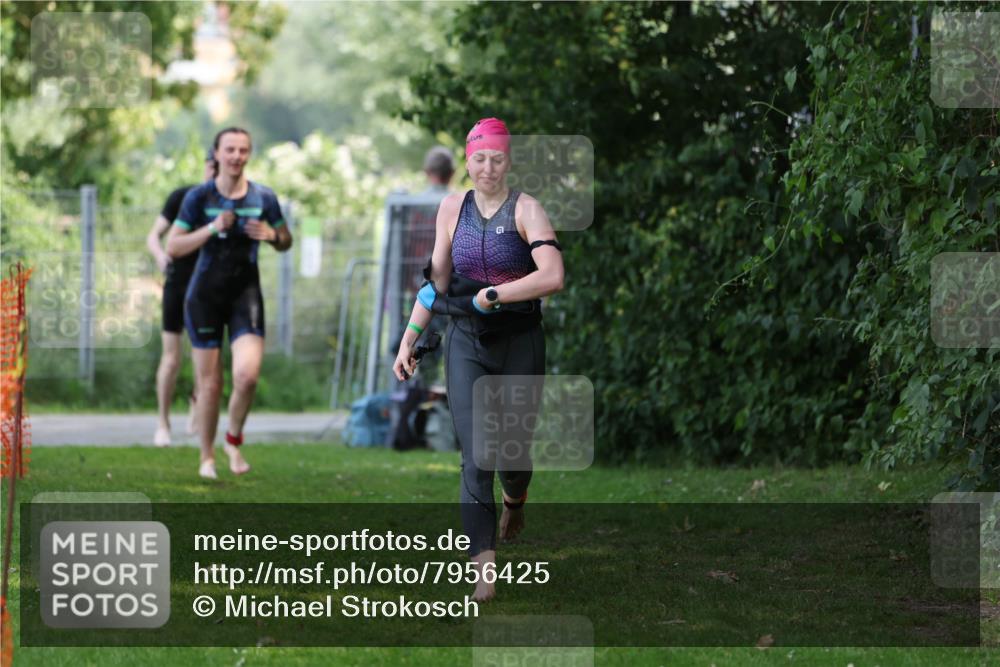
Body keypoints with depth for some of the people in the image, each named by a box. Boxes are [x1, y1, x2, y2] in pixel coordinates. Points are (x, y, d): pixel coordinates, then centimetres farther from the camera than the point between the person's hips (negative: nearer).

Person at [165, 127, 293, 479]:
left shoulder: (263, 197, 2)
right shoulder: (199, 197, -3)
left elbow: (285, 241, 14)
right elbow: (172, 246, -5)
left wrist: (271, 235, -10)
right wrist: (212, 228, -18)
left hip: (245, 294, 1)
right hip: (205, 295, -1)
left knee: (247, 374, -18)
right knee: (210, 384, 2)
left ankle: (233, 441, 8)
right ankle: (207, 457, 22)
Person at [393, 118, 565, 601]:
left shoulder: (526, 209, -8)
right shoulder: (453, 208, 5)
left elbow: (552, 276, -22)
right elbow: (436, 281, 12)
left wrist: (489, 296, -19)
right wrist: (409, 339, 8)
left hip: (520, 343, -2)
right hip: (466, 344, 2)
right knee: (475, 455, -10)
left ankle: (514, 501, 44)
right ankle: (484, 566, -12)